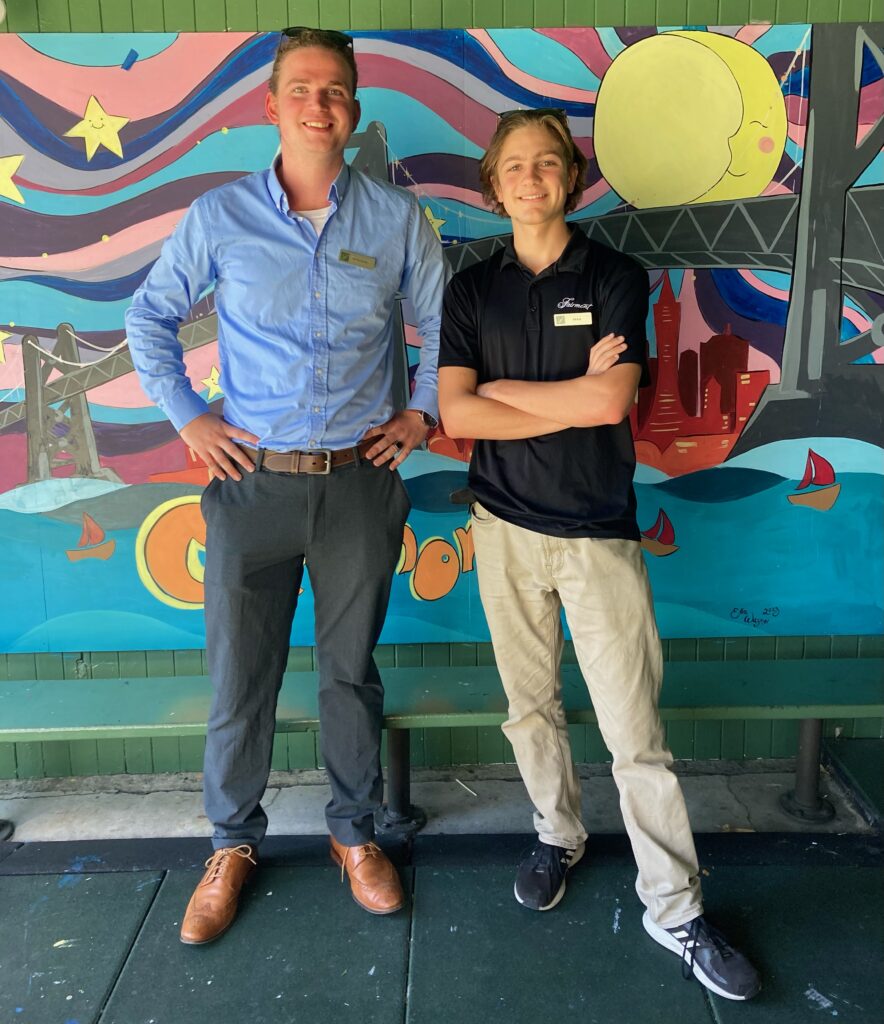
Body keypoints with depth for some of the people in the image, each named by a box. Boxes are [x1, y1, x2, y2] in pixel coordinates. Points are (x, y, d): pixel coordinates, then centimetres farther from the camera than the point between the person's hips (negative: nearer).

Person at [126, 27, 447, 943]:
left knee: (351, 670, 13)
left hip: (359, 483, 1)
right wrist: (186, 417, 4)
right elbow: (149, 318, 11)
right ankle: (233, 843, 31)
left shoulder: (396, 219, 2)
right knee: (239, 675, 8)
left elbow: (444, 321, 14)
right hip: (252, 482, 0)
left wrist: (422, 410, 6)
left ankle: (354, 832, 34)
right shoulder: (219, 216, 1)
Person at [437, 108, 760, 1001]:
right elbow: (455, 414, -8)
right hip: (505, 525, 2)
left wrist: (500, 390, -8)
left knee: (636, 732, 0)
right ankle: (558, 835, 39)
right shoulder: (472, 288, 5)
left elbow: (610, 403, -15)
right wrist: (573, 397, -12)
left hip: (599, 532, -2)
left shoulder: (617, 277, 0)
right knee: (530, 705, 15)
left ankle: (674, 910, 15)